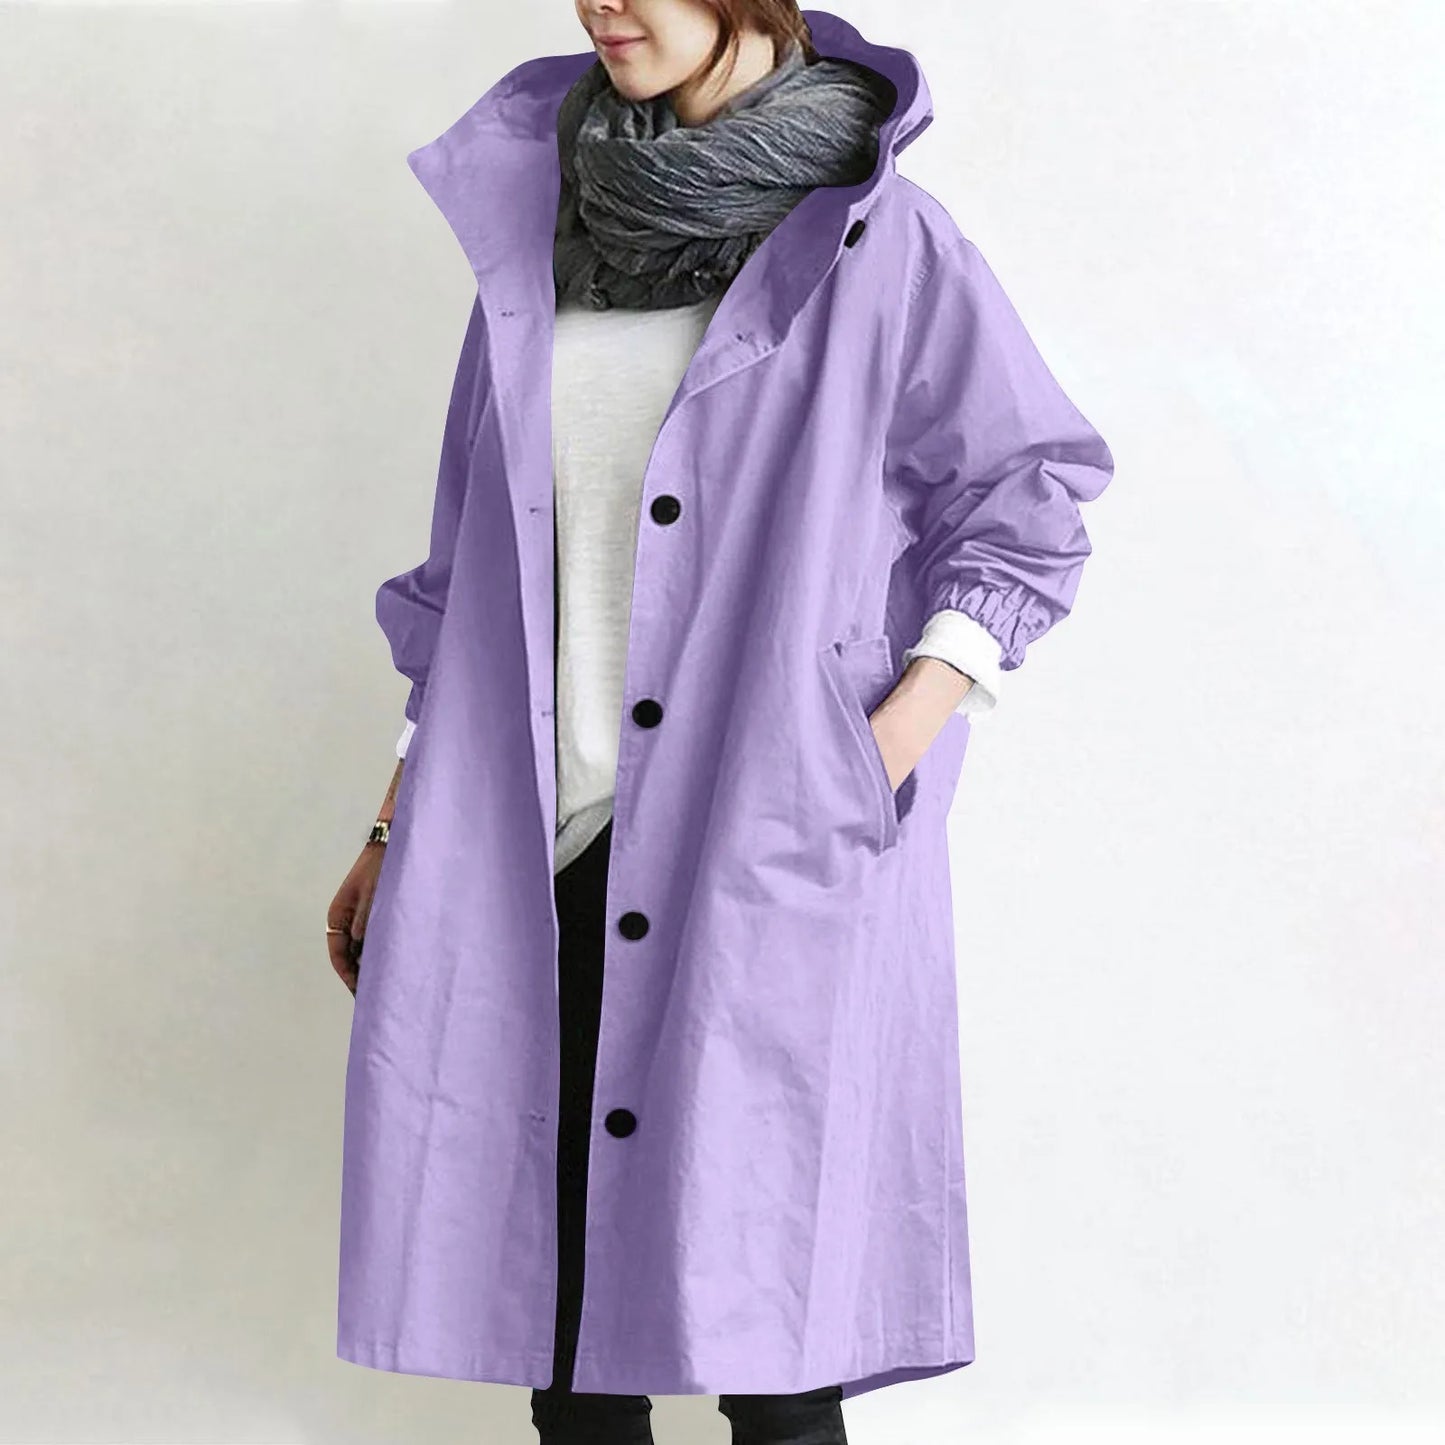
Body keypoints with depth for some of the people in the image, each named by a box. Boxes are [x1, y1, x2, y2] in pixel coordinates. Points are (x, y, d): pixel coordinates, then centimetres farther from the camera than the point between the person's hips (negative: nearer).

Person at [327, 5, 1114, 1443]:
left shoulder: (873, 240, -3)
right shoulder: (542, 220, 11)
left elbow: (1028, 515, -1)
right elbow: (478, 559, 15)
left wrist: (877, 762, -11)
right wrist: (401, 825, 14)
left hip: (765, 851, -4)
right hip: (528, 848, 4)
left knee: (750, 1256, -3)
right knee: (551, 1256, 6)